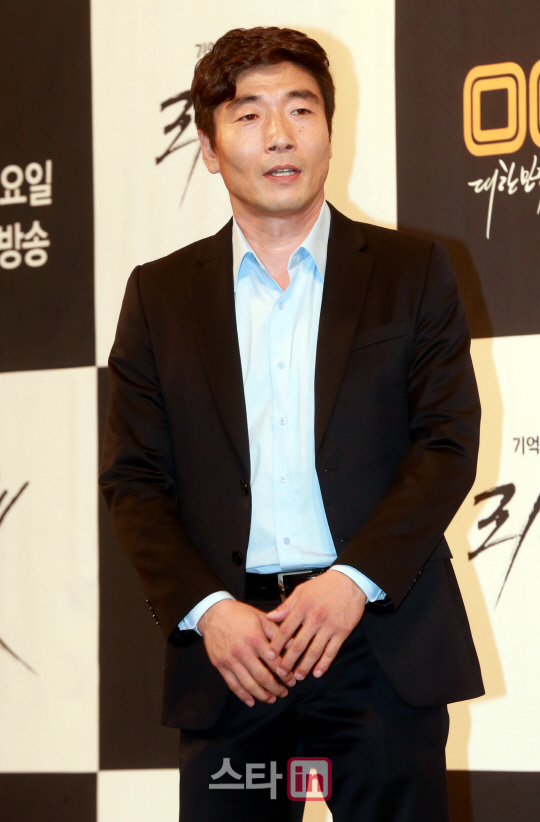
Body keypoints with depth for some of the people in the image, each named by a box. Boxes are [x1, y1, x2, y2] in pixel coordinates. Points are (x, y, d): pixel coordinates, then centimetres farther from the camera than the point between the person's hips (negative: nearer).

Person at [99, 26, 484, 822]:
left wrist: (355, 579, -12)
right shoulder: (161, 294, 11)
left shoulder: (412, 270, 8)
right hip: (228, 649, 1)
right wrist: (204, 607, -9)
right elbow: (133, 478, 7)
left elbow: (449, 443, 1)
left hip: (381, 642, -1)